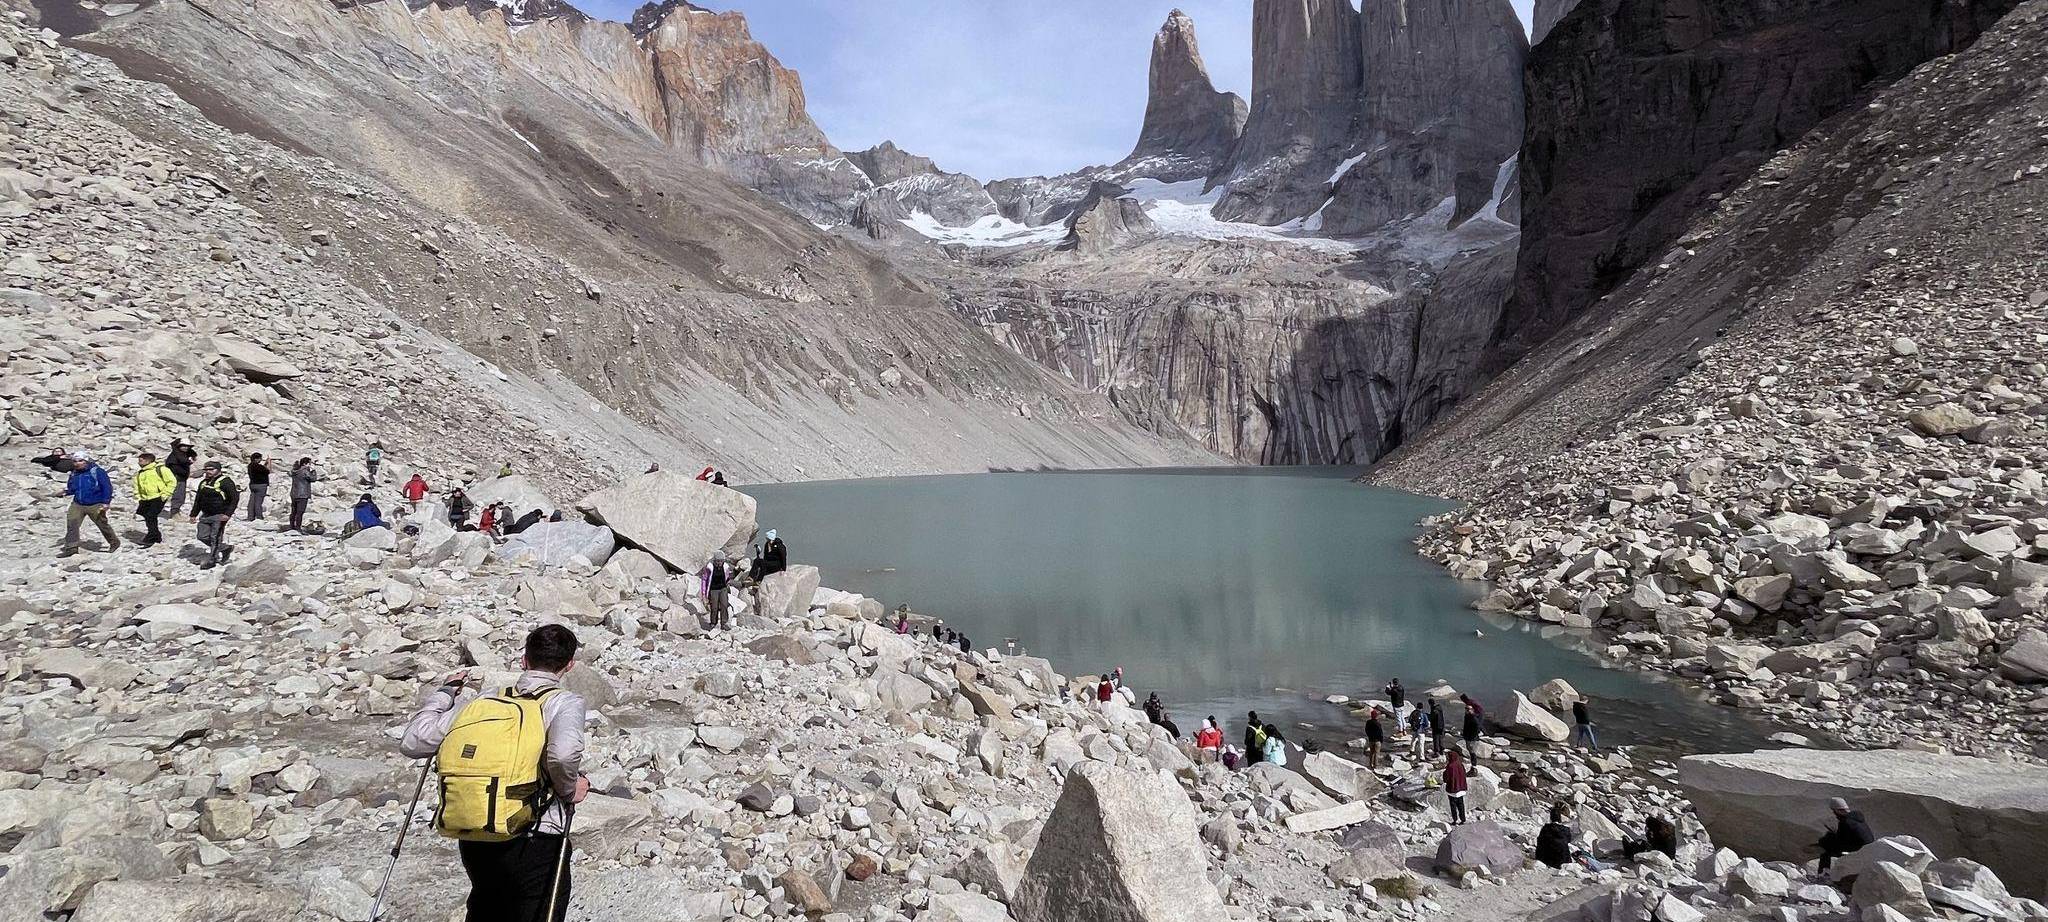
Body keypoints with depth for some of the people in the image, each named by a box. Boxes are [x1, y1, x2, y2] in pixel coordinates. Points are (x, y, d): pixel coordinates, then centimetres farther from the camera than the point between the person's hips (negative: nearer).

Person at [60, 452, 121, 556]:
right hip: (77, 504, 5)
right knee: (71, 523, -11)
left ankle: (114, 543, 27)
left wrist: (105, 503, -16)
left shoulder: (97, 471, -11)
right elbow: (71, 488, 22)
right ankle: (71, 547, -6)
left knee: (102, 524, 8)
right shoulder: (74, 474, 8)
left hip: (95, 505, -5)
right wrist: (66, 491, -3)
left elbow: (107, 487, -11)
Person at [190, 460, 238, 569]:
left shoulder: (225, 482, -9)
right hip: (206, 515, 8)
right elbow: (198, 500, 22)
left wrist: (228, 513, -21)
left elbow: (235, 498, -13)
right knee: (202, 536, 4)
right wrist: (194, 514, 17)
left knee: (215, 538, -5)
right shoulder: (203, 482, 13)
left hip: (220, 516, -8)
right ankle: (225, 548, 20)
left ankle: (211, 560, 4)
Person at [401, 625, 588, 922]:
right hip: (537, 844, -5)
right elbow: (564, 754, -28)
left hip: (473, 844, 5)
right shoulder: (566, 702, -7)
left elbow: (411, 742, 7)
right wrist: (570, 790, -8)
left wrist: (445, 692, 21)